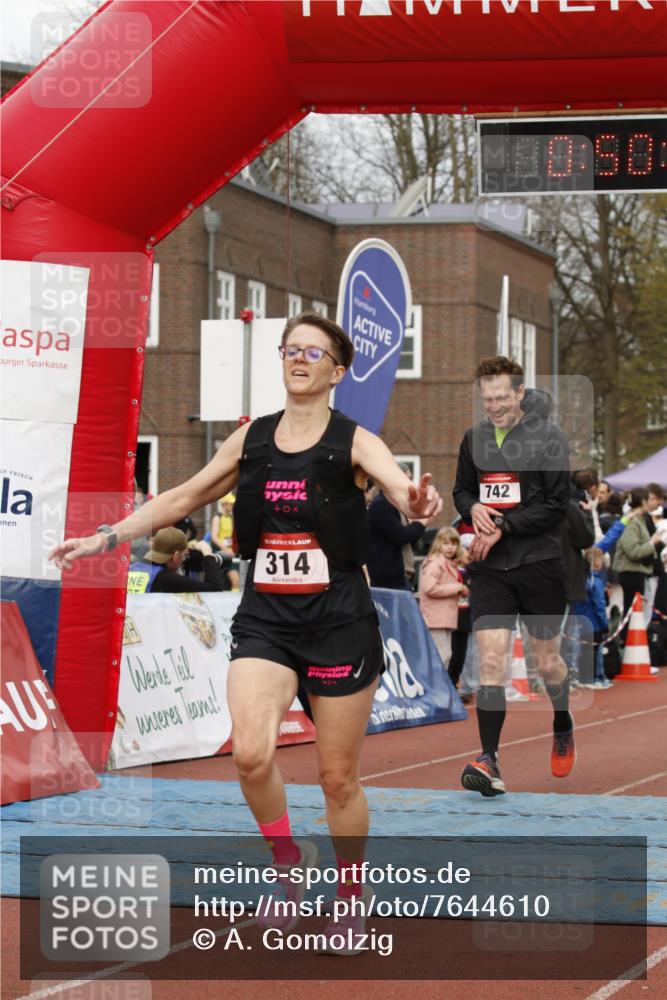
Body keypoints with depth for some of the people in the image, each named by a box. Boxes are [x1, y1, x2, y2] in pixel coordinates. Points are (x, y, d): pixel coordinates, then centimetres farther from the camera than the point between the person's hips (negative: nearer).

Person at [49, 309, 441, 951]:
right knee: (250, 753, -19)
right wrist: (107, 537, 12)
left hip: (338, 623, -3)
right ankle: (289, 863, 6)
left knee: (338, 775, 5)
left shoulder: (353, 443, -5)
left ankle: (351, 895, 25)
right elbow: (185, 497, 17)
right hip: (264, 620, 3)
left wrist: (418, 505, -48)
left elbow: (403, 489, -24)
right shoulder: (251, 440, 7)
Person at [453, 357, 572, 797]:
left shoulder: (549, 437, -8)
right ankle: (489, 760, -14)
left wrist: (503, 526, -16)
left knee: (547, 662, 10)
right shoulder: (474, 438, 7)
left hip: (540, 564, -3)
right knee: (491, 660, -11)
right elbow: (462, 490, 19)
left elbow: (557, 506, -10)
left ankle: (563, 727, 41)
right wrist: (474, 508, -5)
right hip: (489, 568, 3)